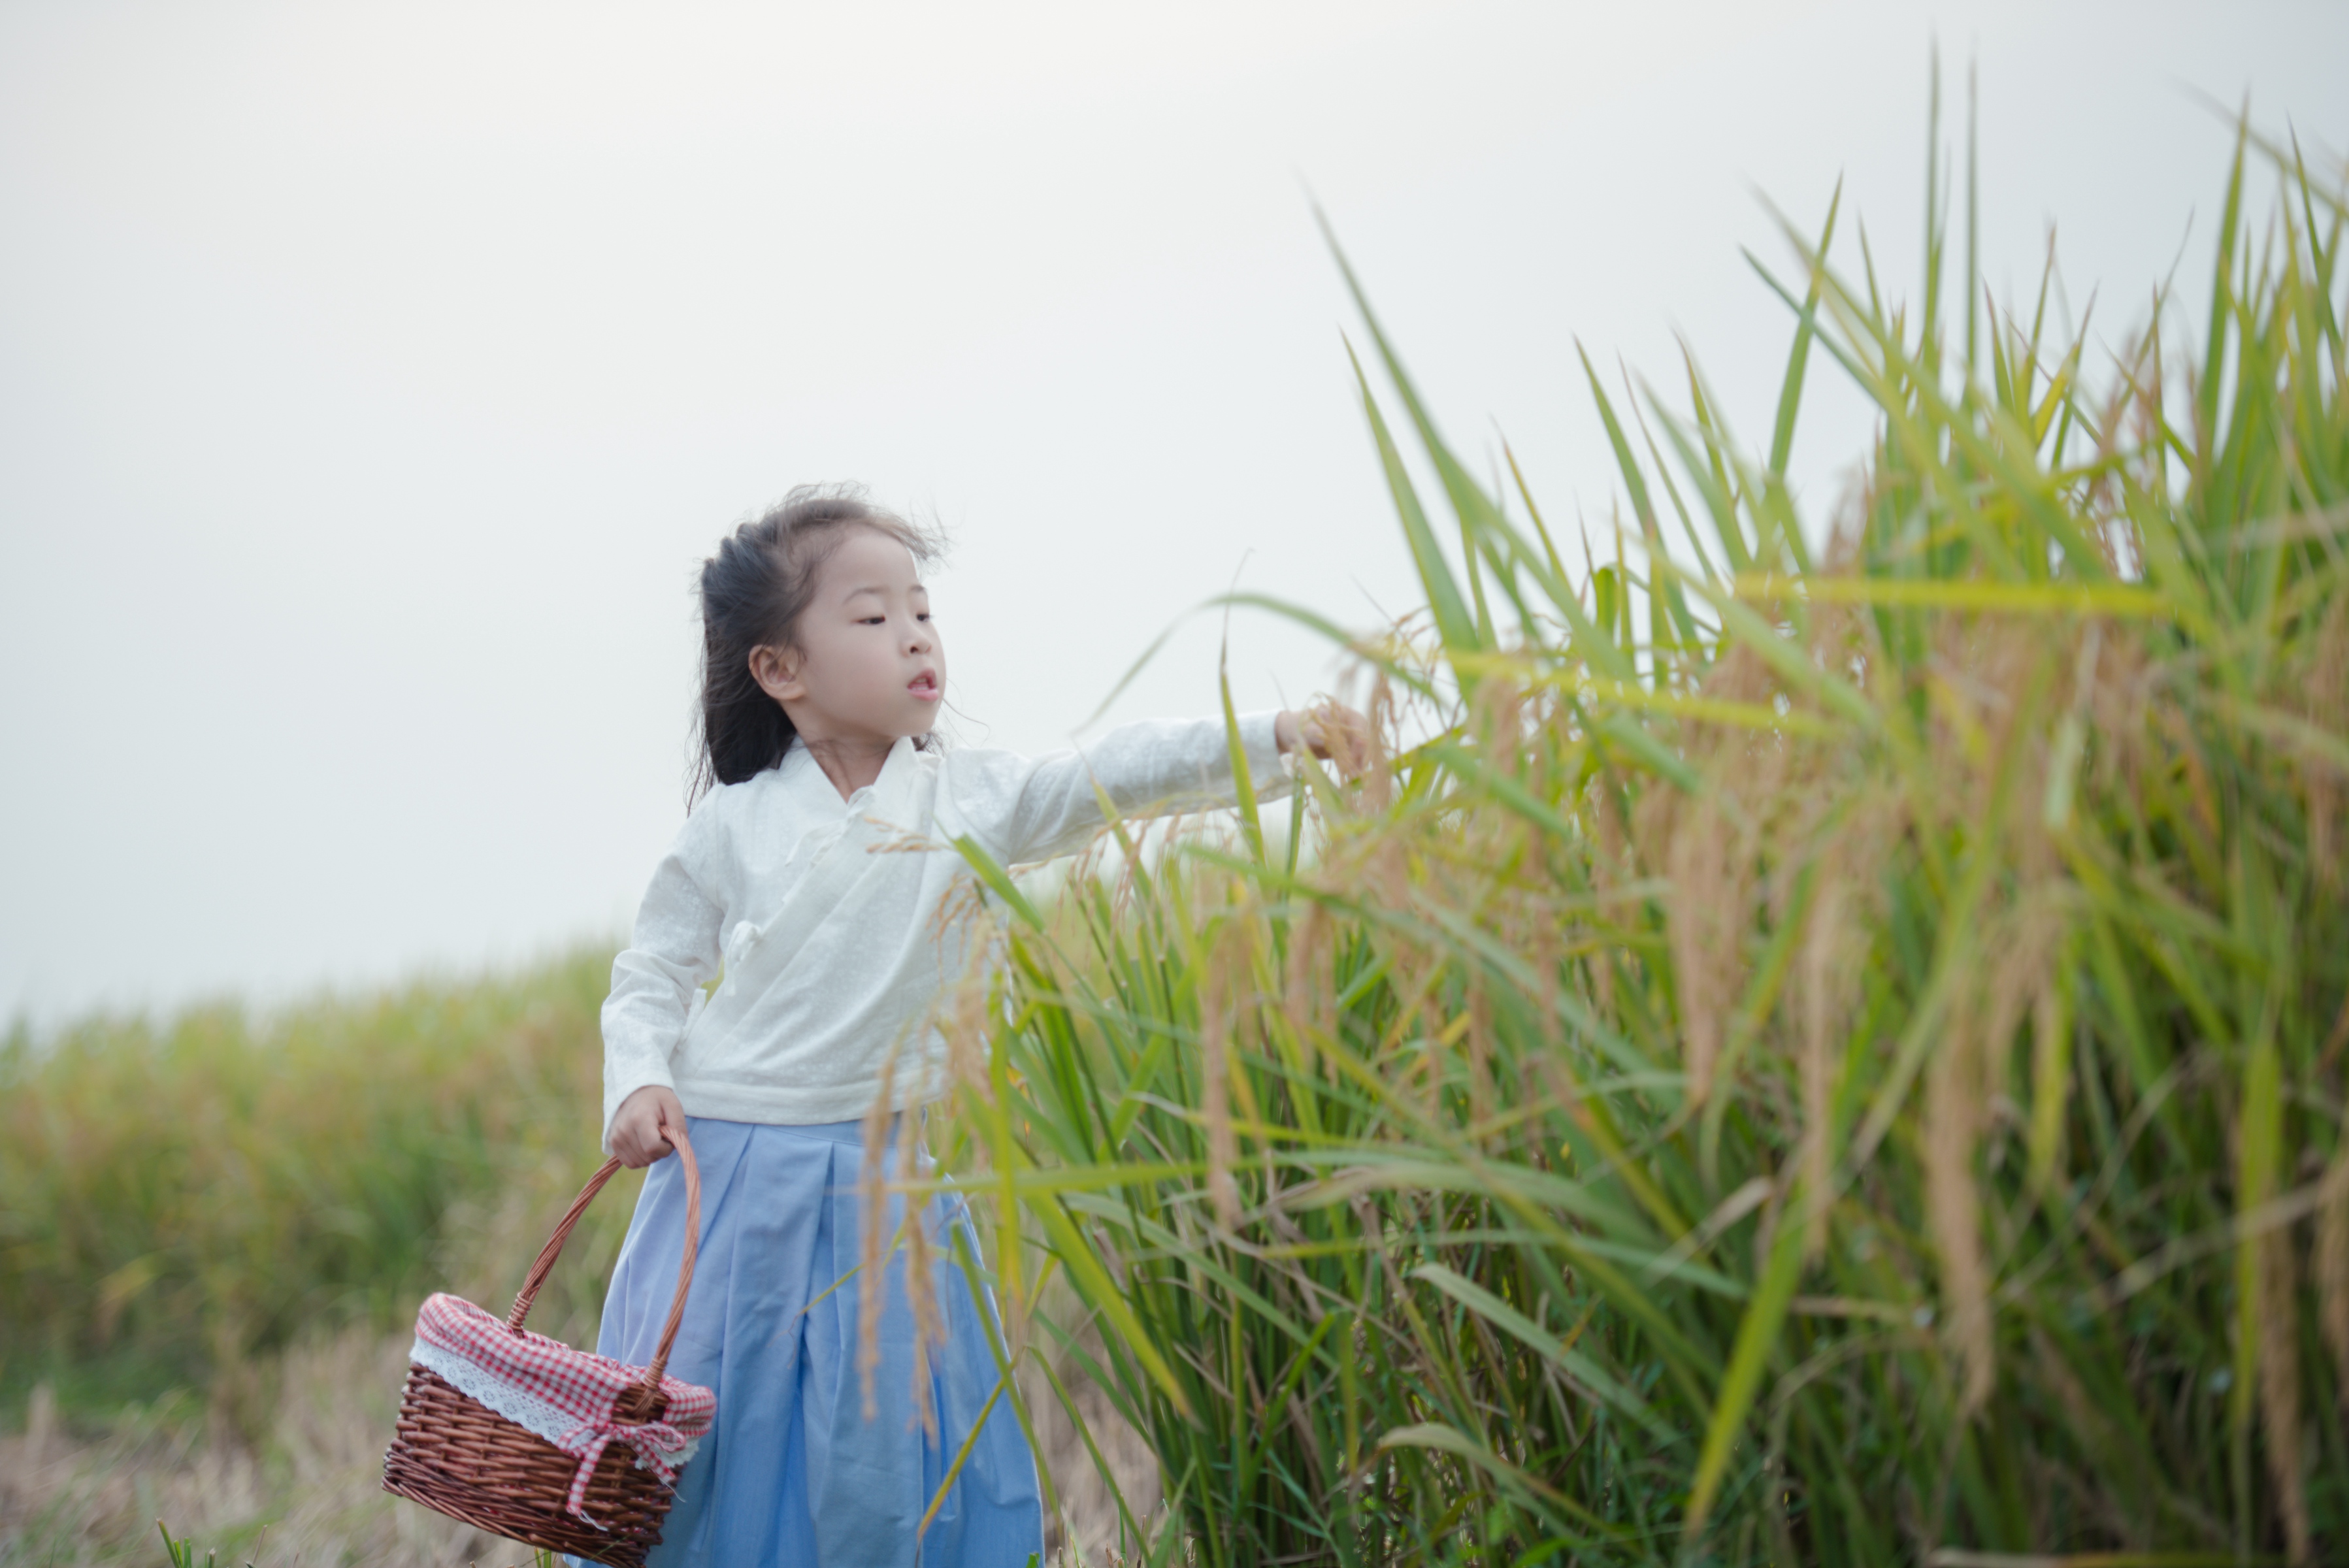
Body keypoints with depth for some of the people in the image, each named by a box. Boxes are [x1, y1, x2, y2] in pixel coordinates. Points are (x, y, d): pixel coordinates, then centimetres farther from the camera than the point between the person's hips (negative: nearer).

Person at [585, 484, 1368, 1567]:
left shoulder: (963, 802, 1)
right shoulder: (730, 827, 0)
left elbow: (1115, 778, -10)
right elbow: (650, 977, 8)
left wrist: (1274, 739, -21)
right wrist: (638, 1084, -10)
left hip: (887, 1180, 1)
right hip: (729, 1172, 0)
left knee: (888, 1451, 1)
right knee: (698, 1445, 4)